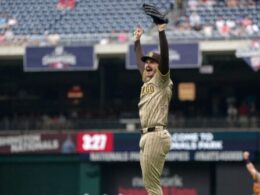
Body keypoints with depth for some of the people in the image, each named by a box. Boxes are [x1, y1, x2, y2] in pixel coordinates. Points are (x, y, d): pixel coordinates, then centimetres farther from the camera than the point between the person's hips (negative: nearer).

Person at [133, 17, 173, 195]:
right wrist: (137, 40, 40)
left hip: (156, 135, -9)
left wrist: (162, 32, -19)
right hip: (146, 136, 9)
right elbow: (139, 60, 35)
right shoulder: (146, 81, 21)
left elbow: (165, 55, -14)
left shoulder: (162, 80, -1)